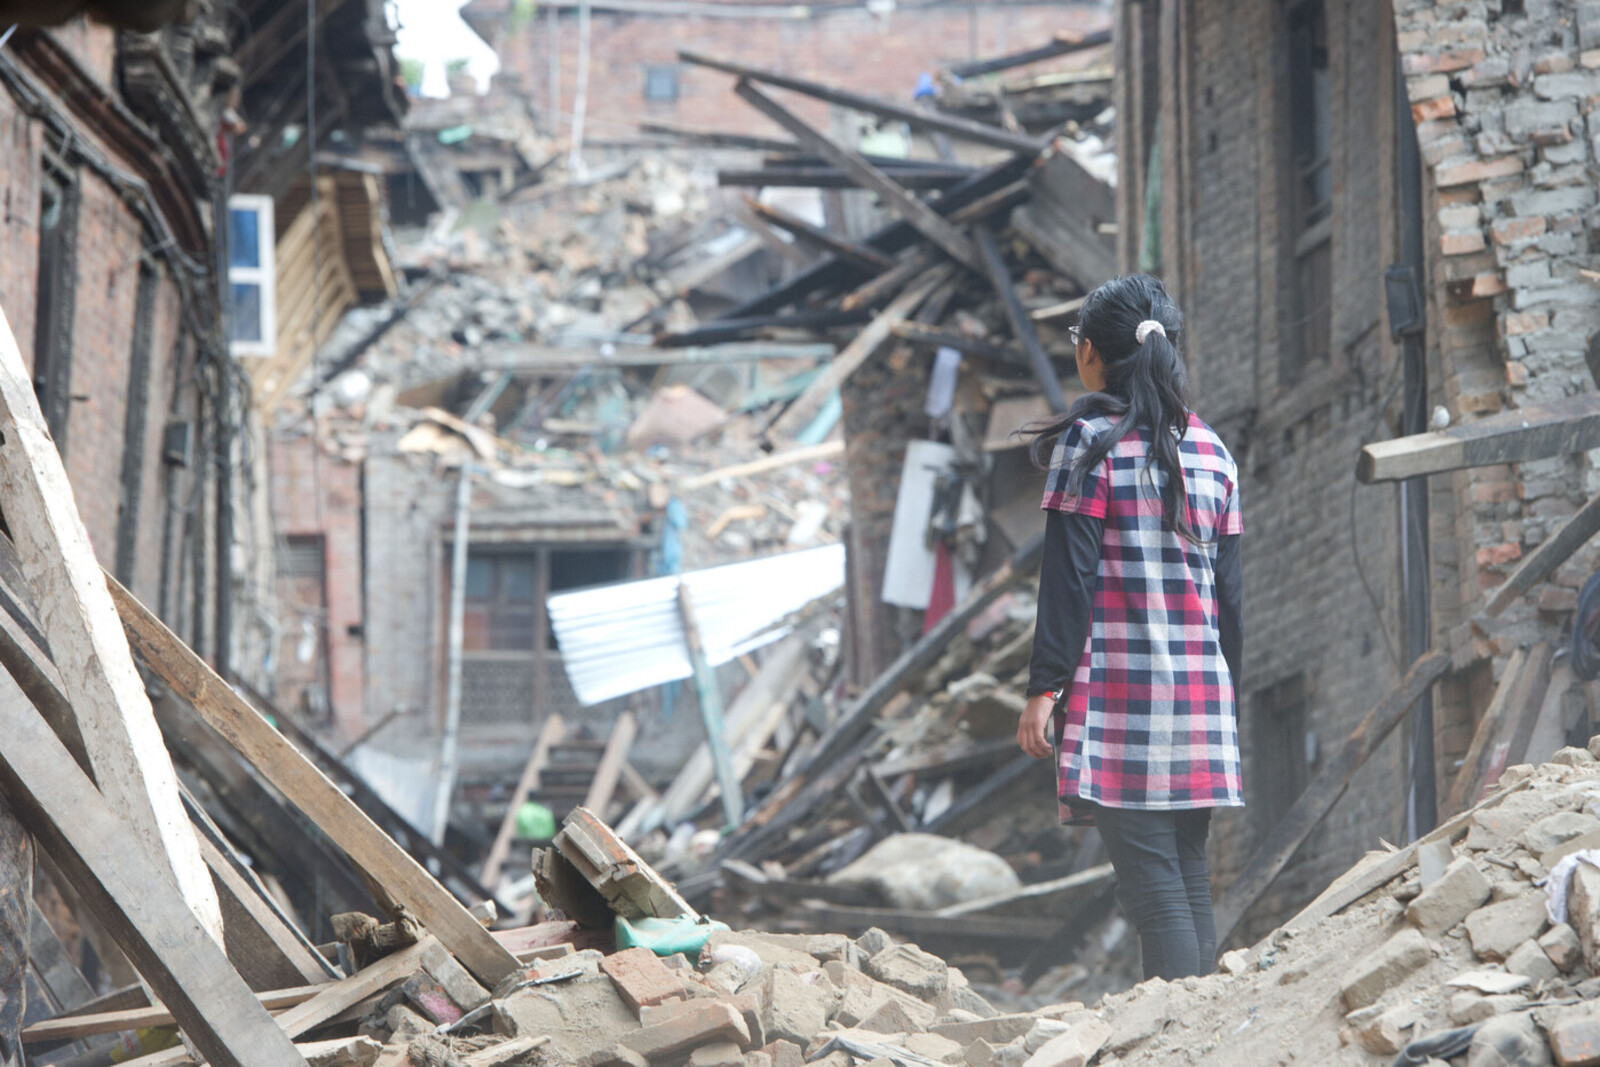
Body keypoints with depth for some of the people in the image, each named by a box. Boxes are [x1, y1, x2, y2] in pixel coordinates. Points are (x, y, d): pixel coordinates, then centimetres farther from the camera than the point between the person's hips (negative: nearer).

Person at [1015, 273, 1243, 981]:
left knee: (1152, 884, -9)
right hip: (1200, 687, 6)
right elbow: (1229, 587, 12)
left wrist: (1044, 687, -9)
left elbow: (1070, 580, -10)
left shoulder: (1090, 443, -5)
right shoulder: (1211, 450, 12)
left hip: (1118, 691, -6)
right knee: (1190, 878, 10)